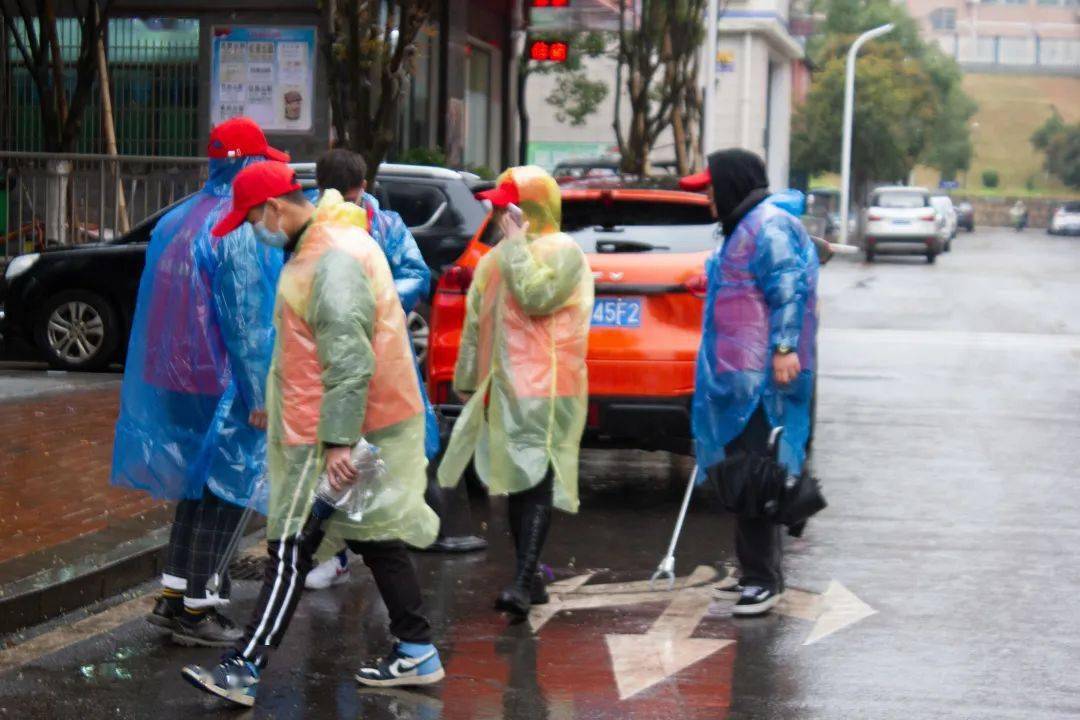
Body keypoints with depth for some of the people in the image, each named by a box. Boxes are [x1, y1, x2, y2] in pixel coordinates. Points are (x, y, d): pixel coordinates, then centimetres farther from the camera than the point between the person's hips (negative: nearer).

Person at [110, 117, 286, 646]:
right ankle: (196, 608, 5)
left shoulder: (176, 221, 11)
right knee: (224, 492, 2)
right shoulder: (238, 233, -17)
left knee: (200, 487, 19)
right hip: (220, 384, -8)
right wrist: (262, 394, -15)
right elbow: (248, 322, -18)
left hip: (172, 379, 8)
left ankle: (173, 593, 20)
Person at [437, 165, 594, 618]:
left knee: (535, 482, -5)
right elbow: (476, 321, 11)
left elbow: (537, 297, -14)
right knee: (516, 483, 4)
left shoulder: (561, 251, -1)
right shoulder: (498, 258, 12)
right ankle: (530, 580, 6)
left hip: (543, 389, -5)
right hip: (502, 387, 5)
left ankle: (523, 584, -7)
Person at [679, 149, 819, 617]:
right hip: (738, 375, 11)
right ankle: (759, 575, 22)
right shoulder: (744, 228, 22)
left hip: (759, 377, -11)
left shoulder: (768, 226, -12)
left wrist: (784, 347, -27)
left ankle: (764, 579, -7)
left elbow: (789, 287, -21)